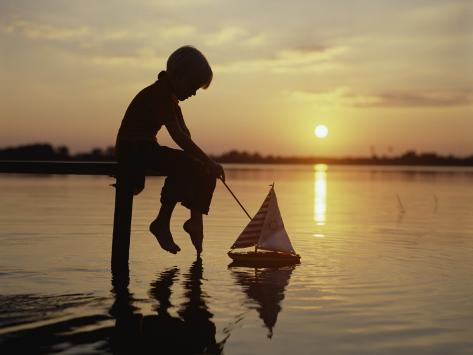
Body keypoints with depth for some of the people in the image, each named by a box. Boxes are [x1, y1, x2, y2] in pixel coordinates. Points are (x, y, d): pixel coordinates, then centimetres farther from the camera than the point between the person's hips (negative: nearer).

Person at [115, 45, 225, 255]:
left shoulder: (171, 98, 13)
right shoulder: (157, 95, -19)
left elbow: (184, 134, 10)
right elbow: (178, 136, -28)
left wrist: (205, 162, -2)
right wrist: (208, 161, -29)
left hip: (148, 149, 10)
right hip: (132, 150, -10)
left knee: (204, 172, 0)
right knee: (182, 167, -28)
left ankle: (196, 220, -1)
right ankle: (162, 223, -19)